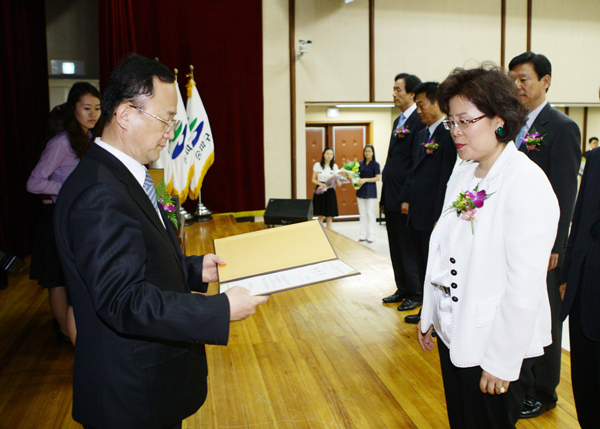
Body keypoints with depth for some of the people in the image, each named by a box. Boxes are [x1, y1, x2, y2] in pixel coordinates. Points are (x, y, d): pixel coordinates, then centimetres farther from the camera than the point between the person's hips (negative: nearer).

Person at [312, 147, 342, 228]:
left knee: (329, 216, 2)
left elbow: (338, 183, 4)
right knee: (320, 215, 1)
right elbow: (313, 179, 3)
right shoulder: (317, 165, 2)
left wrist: (339, 182, -20)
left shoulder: (334, 166, 6)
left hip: (330, 192, 1)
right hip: (319, 192, -1)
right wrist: (320, 184, -16)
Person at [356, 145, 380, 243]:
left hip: (370, 191, -5)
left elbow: (378, 178, -9)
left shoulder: (375, 164, -4)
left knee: (370, 214, -2)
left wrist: (365, 180, -17)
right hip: (361, 190, 5)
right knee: (362, 214, 8)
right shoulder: (360, 163, 9)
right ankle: (363, 235, 15)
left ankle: (371, 236, 4)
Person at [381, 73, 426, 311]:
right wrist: (386, 194, 16)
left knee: (409, 248, 2)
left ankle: (415, 293, 15)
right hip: (392, 197, 9)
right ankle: (402, 289, 29)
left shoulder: (419, 121, -14)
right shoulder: (399, 121, 16)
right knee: (396, 247, 16)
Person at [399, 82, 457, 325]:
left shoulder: (449, 134, -15)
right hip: (416, 214, 9)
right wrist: (406, 198, 15)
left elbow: (447, 178, -19)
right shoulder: (422, 134, 14)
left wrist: (439, 216, -20)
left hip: (433, 216, -9)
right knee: (422, 266, 18)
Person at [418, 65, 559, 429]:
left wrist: (502, 362, -17)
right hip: (452, 333, 7)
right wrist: (430, 314, 11)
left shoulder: (527, 184, -19)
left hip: (496, 342, -7)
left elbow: (525, 284, -21)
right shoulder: (463, 173, 5)